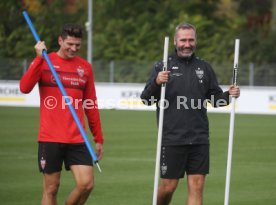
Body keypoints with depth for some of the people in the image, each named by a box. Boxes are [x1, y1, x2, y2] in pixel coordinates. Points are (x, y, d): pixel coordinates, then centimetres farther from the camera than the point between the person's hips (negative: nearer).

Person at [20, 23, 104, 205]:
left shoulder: (85, 67, 9)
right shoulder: (44, 61, 0)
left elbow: (91, 106, 15)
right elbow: (25, 88, -16)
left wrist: (99, 139, 13)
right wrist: (39, 58, -20)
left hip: (77, 140, 3)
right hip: (50, 138, -3)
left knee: (86, 184, -8)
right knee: (51, 189, 2)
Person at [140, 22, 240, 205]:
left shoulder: (204, 68, 10)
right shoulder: (163, 67, 0)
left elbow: (215, 98, 18)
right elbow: (146, 99, -5)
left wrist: (229, 95, -3)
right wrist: (156, 82, -24)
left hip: (199, 139, 3)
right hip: (172, 139, -3)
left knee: (197, 186, 0)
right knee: (168, 186, 2)